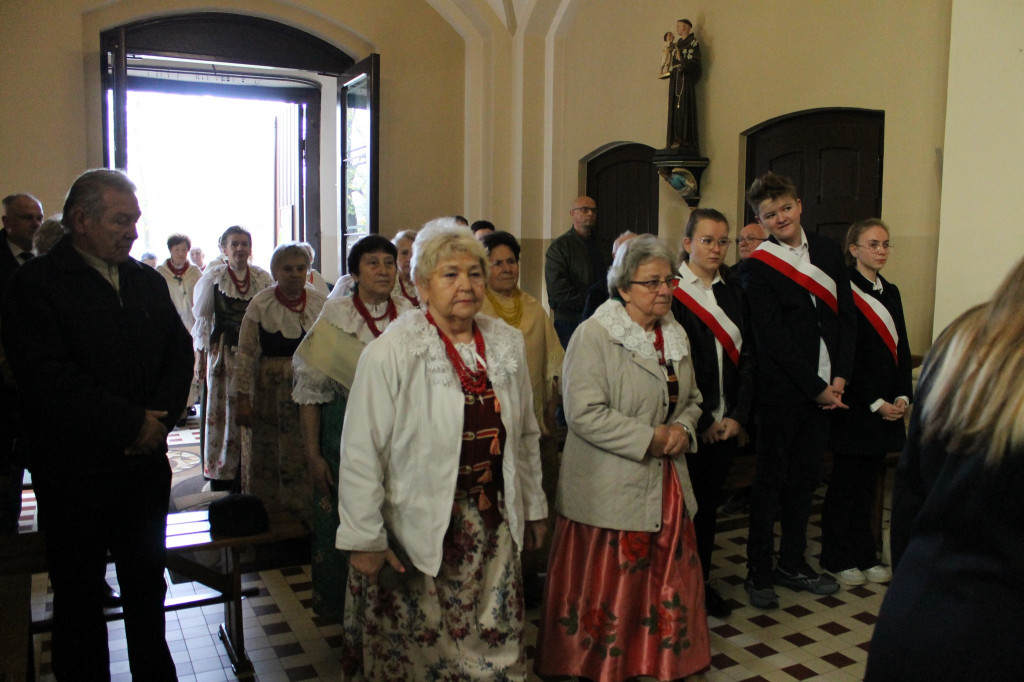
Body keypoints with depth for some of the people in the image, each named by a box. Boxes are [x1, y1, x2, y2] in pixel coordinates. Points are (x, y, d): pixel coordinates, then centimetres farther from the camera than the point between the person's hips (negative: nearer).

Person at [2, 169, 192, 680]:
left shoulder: (148, 281, 8)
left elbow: (180, 351, 6)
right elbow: (50, 378, -19)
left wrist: (160, 417, -10)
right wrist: (132, 424, -17)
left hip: (146, 462, 5)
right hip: (76, 470, -5)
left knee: (147, 582, 18)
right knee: (78, 593, 12)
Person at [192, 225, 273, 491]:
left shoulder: (263, 278, 5)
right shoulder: (212, 276, 1)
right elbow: (202, 317, 4)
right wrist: (200, 355, 0)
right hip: (223, 353, -1)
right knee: (223, 411, 1)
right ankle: (221, 477, 10)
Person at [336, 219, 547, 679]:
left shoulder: (507, 344, 3)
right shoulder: (390, 353, -14)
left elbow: (525, 436, 12)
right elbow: (361, 454, -12)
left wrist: (532, 508, 16)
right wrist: (364, 538, -10)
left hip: (492, 525, 4)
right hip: (416, 531, -4)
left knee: (497, 644, 13)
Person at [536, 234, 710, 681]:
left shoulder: (675, 335, 12)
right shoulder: (594, 335, -13)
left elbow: (690, 398, 21)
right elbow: (584, 413, -21)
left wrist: (682, 429, -1)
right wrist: (649, 438, -17)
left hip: (666, 487, 7)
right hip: (609, 490, -6)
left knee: (667, 583, 13)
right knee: (607, 590, 5)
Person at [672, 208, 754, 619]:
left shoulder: (733, 290, 9)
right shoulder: (670, 291, -8)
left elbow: (746, 354, 6)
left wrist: (738, 414, -4)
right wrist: (699, 421, -11)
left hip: (726, 423, 5)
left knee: (710, 503, 15)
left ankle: (702, 581, 30)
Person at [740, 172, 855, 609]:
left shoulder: (827, 249, 9)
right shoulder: (758, 267, -8)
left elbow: (846, 314, 7)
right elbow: (773, 339, -13)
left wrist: (840, 377, -3)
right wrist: (816, 388, -12)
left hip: (825, 388, 5)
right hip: (782, 389, -5)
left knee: (806, 476, 14)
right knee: (771, 479, 4)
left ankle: (793, 563, 28)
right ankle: (758, 573, 16)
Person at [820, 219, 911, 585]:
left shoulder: (890, 292, 13)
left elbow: (901, 349, 13)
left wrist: (902, 396, 0)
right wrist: (875, 403, -13)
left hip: (888, 406, 7)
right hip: (854, 404, -7)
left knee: (869, 481, 13)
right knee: (845, 483, 3)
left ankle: (864, 555, 25)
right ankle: (836, 558, 16)